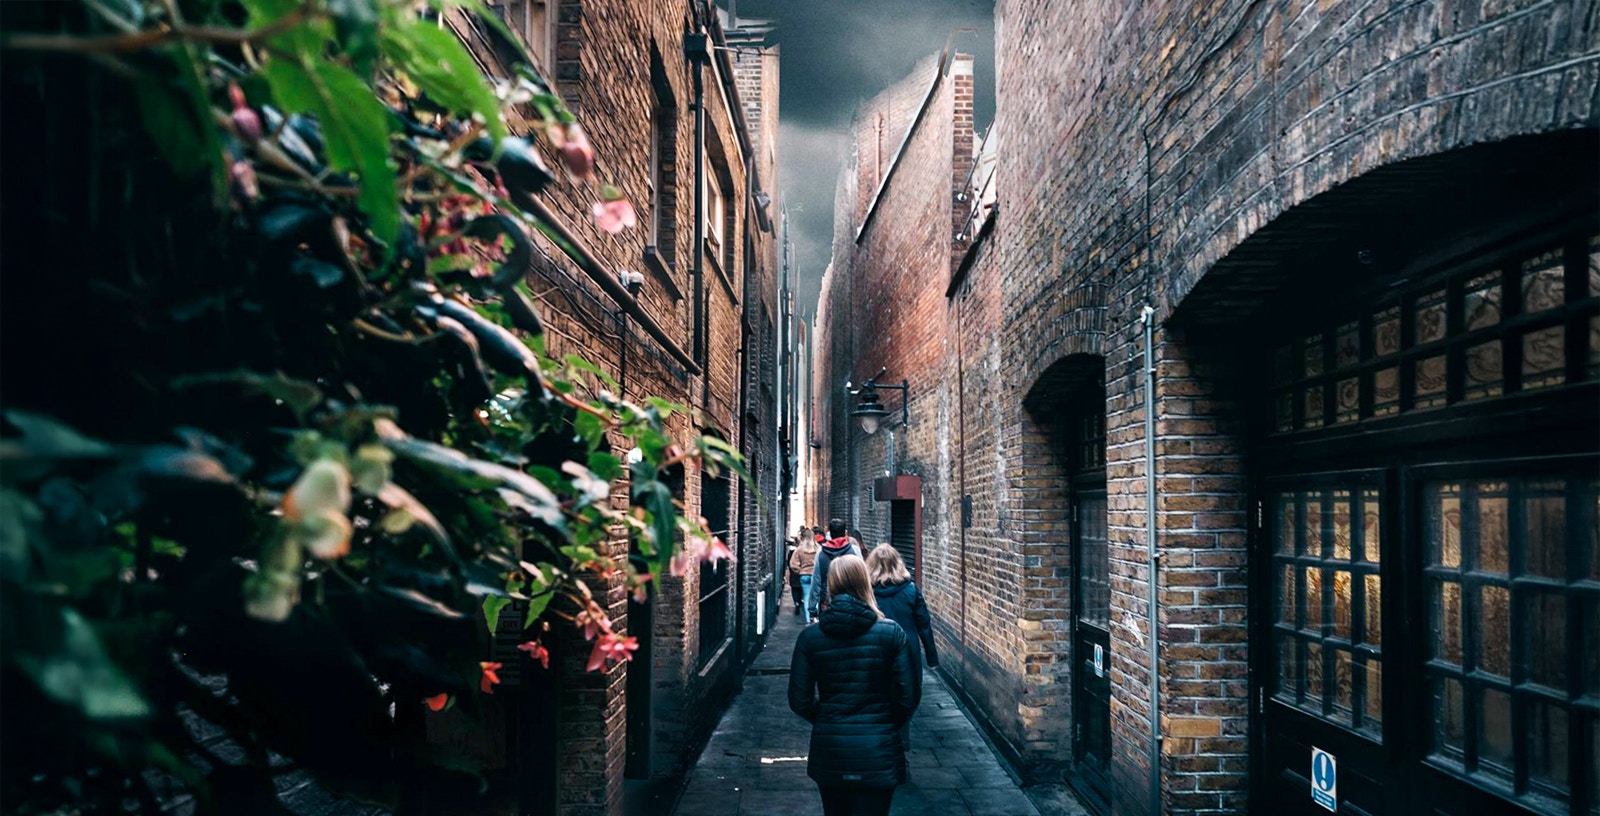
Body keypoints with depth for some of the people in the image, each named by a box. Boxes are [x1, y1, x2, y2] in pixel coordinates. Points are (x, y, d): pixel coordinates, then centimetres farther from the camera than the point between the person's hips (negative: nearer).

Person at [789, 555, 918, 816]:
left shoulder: (810, 637, -6)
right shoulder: (892, 633, -9)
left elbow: (799, 700, -4)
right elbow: (909, 696, -7)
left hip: (829, 752, 2)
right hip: (877, 755, -2)